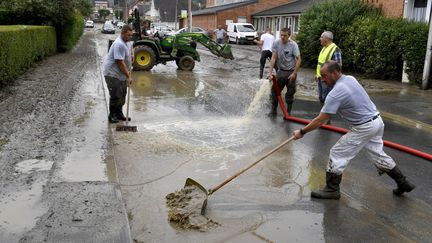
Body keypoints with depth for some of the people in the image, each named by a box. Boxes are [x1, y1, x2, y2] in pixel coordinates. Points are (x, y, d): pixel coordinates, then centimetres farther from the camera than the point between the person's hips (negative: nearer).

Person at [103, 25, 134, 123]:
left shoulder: (124, 43, 9)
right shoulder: (119, 44, -23)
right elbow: (120, 62, -26)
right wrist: (128, 76, -24)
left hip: (121, 74, 10)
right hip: (112, 74, -10)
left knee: (122, 95, 13)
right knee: (115, 96, -7)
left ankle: (119, 114, 24)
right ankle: (112, 116, 5)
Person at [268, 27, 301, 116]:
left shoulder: (293, 45, -15)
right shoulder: (276, 43, -8)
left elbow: (298, 60, -13)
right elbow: (273, 58, -8)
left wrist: (294, 73, -16)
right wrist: (270, 72, -15)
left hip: (290, 72, -3)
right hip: (280, 71, 3)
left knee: (290, 94, 6)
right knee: (274, 91, 4)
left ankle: (288, 112, 19)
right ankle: (273, 110, 19)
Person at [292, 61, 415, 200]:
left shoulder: (335, 93, -23)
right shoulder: (351, 78, 2)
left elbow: (320, 121, -22)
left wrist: (302, 132, -11)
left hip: (363, 128, -9)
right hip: (377, 121, 9)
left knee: (337, 154, 0)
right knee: (378, 155, 22)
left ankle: (332, 190, 8)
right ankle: (403, 183, 32)